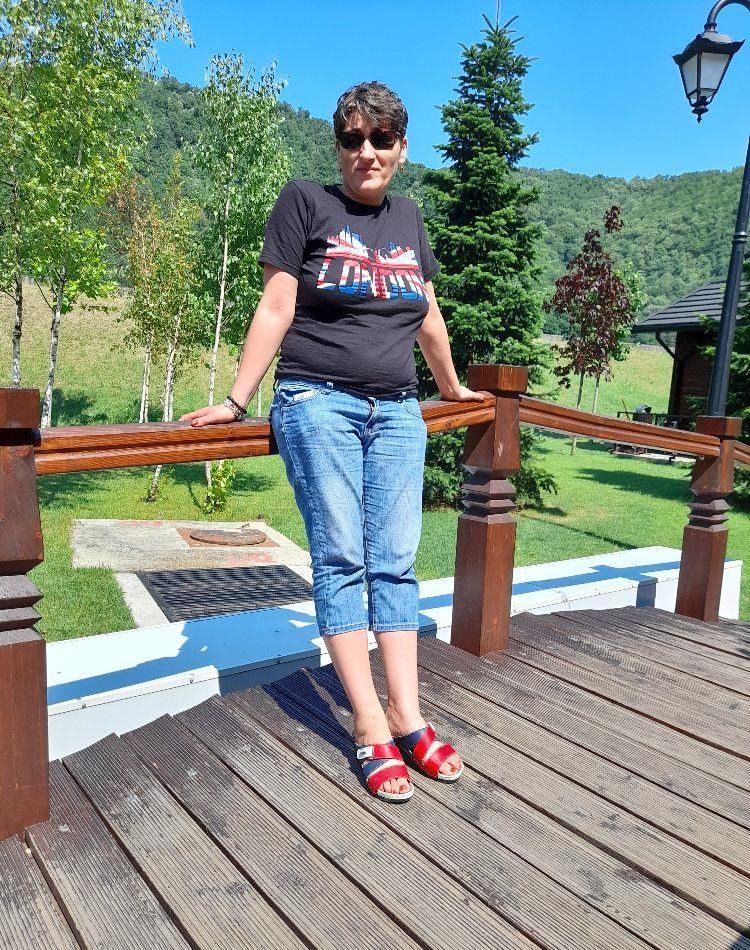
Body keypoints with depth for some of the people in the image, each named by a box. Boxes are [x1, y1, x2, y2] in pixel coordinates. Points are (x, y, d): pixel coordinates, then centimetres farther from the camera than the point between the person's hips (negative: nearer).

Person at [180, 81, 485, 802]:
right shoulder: (305, 202, 3)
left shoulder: (408, 220, 17)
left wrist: (452, 386, 33)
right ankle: (371, 730, 0)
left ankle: (406, 718, 7)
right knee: (339, 559, -6)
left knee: (396, 564, 1)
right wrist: (235, 401, -4)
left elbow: (427, 317, 26)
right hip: (318, 403, -4)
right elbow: (275, 310, -1)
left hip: (396, 411, 5)